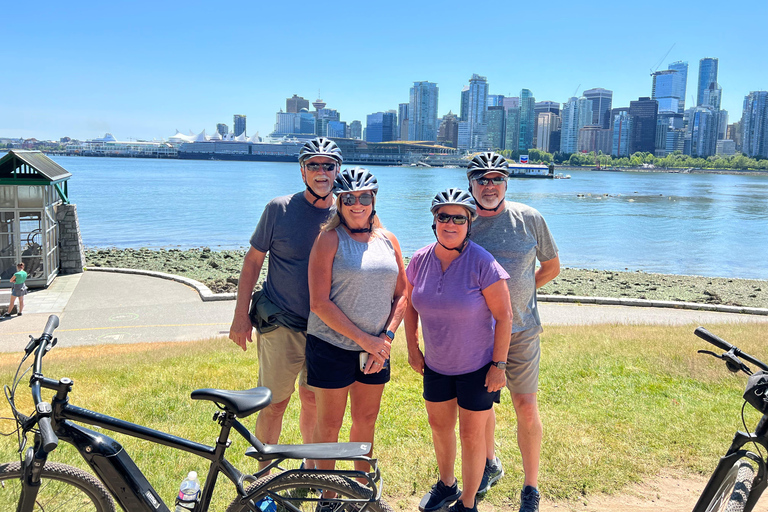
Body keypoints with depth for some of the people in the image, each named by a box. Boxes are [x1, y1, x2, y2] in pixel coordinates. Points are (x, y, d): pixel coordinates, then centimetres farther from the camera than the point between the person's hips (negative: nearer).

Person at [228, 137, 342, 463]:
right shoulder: (279, 209, -6)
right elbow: (253, 260, -2)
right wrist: (241, 314, -5)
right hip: (281, 327, -2)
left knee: (313, 402, 15)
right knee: (275, 404, 6)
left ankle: (311, 467, 35)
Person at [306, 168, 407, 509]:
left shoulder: (387, 240, 6)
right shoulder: (329, 239, -8)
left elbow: (402, 294, 8)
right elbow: (319, 303, -14)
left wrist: (386, 337, -7)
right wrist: (364, 339, -16)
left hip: (377, 349, 5)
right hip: (332, 345, -4)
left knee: (366, 419, 16)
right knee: (329, 424, 7)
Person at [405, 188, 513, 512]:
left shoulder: (482, 263, -22)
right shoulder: (421, 260, -7)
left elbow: (504, 316, -17)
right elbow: (411, 303, 9)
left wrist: (499, 364, -16)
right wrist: (412, 348, 7)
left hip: (477, 366, -5)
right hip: (435, 363, 5)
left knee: (471, 435, 7)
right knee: (439, 425, 20)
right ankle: (446, 485, 45)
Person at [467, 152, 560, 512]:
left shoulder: (529, 219, -4)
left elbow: (551, 267, 7)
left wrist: (517, 293, 3)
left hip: (520, 330, -2)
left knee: (526, 407, 0)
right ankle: (490, 465, 40)